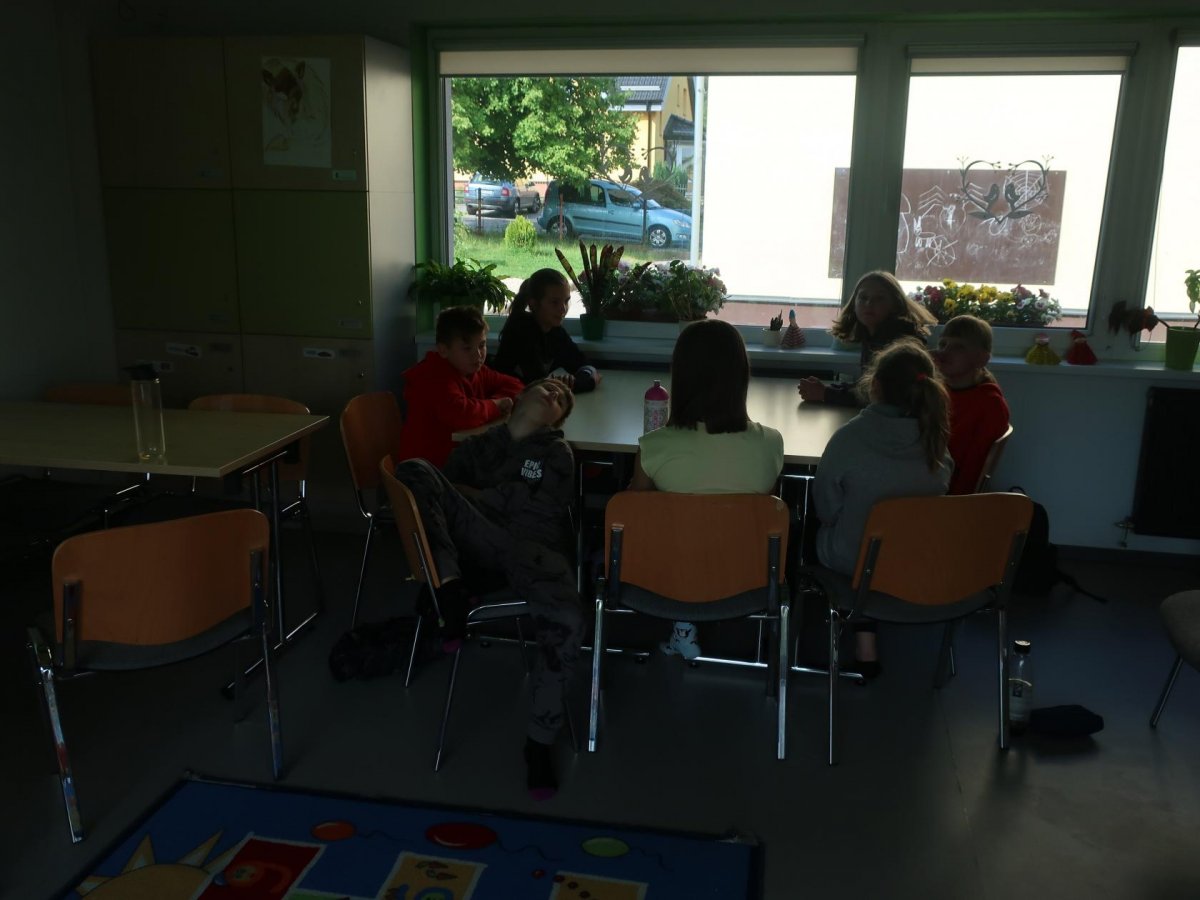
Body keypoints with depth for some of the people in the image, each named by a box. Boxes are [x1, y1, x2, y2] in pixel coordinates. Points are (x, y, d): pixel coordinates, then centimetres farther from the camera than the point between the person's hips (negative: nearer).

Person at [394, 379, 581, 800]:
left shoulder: (557, 453, 18)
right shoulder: (475, 446, 28)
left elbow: (540, 513, 2)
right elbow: (448, 492, 18)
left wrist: (473, 497, 4)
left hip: (533, 546, -2)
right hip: (478, 543, 2)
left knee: (566, 619, -34)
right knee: (414, 470, -17)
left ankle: (539, 740, -14)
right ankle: (450, 588, -28)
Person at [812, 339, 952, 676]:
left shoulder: (849, 438, -26)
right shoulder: (935, 440, -16)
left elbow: (826, 508, -13)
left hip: (851, 559, -3)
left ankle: (865, 644, 25)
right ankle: (866, 642, 34)